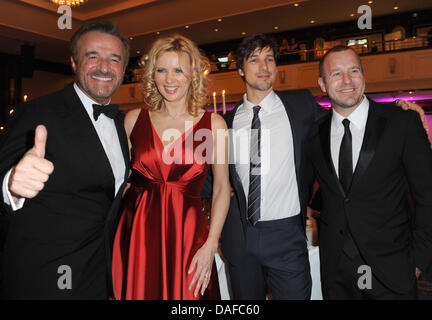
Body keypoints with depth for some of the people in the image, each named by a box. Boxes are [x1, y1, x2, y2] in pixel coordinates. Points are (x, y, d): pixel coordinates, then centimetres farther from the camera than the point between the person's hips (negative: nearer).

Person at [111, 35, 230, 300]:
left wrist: (210, 245, -7)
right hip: (136, 235, 2)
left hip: (187, 236, -1)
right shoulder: (134, 119, 3)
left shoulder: (214, 124, -1)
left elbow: (221, 187, 0)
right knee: (138, 292, 12)